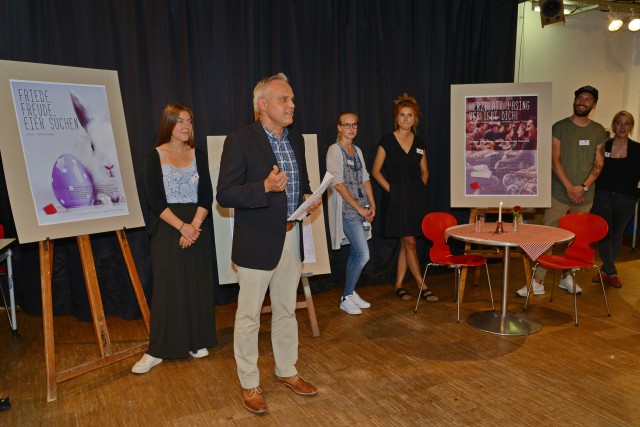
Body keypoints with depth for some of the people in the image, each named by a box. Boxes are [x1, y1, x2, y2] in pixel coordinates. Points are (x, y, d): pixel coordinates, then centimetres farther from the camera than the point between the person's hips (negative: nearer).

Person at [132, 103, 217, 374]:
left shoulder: (198, 155, 7)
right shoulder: (155, 156, 0)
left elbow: (207, 195, 1)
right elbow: (154, 199, -7)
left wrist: (195, 225, -13)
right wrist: (181, 226, -16)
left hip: (198, 226, 3)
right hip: (167, 228, -2)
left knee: (198, 285, 7)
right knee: (166, 286, 0)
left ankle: (196, 342, 21)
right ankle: (157, 351, 10)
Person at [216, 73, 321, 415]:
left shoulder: (296, 140, 8)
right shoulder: (240, 141, -13)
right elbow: (224, 195, -16)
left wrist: (308, 199, -1)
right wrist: (265, 188, -28)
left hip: (291, 239, 7)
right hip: (257, 243, -6)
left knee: (286, 311, 19)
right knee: (249, 316, 7)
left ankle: (287, 371, 37)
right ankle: (249, 383, 25)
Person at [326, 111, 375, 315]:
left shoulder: (357, 151, 14)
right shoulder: (334, 150, -9)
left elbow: (365, 179, 15)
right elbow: (338, 183, -15)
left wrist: (372, 204, 4)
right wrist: (359, 208, -15)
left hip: (362, 208, 7)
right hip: (347, 209, -7)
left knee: (355, 253, 12)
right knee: (363, 255, -10)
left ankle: (351, 293, 25)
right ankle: (346, 298, 5)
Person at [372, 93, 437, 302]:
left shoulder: (420, 143, 9)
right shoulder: (387, 141, -3)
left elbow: (424, 171, 17)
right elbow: (376, 171, -2)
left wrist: (420, 189, 3)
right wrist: (391, 189, -9)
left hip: (415, 197, 5)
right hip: (395, 197, -4)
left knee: (406, 243, 7)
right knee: (409, 242, -5)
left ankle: (399, 285, 18)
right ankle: (422, 287, 2)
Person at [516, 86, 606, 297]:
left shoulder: (598, 131, 9)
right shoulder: (559, 127, 0)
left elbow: (599, 163, 5)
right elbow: (554, 160, -6)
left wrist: (583, 187, -10)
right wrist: (569, 187, -14)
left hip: (585, 195, 3)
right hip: (560, 193, -3)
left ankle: (567, 276, 24)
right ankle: (538, 282, -3)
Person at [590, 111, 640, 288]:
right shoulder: (603, 146, 0)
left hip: (625, 199, 1)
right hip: (602, 196, -1)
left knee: (616, 235, 10)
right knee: (604, 234, 0)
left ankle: (606, 270, 24)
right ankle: (611, 273, 11)